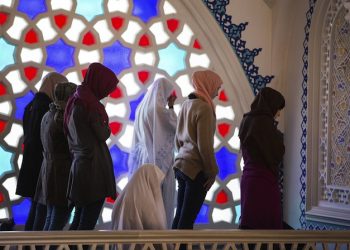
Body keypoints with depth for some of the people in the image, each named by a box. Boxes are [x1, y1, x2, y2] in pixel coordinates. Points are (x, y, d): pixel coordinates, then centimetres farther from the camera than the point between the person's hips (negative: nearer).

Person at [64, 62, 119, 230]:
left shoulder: (73, 101, 11)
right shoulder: (91, 105, -15)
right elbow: (103, 135, -10)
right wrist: (106, 126, 8)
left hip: (78, 165, 9)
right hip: (94, 167, -9)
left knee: (78, 220, 14)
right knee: (87, 223, -5)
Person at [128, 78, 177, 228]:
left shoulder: (142, 107, 8)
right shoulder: (160, 109, -17)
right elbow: (174, 127, -3)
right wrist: (171, 106, 1)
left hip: (143, 157, 8)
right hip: (159, 159, -8)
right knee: (162, 198, 0)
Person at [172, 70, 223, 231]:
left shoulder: (186, 104, 11)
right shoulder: (204, 107, -14)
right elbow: (205, 145, -17)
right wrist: (212, 172, -9)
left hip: (181, 166, 8)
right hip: (197, 169, -8)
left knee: (180, 216, 12)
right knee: (187, 219, -5)